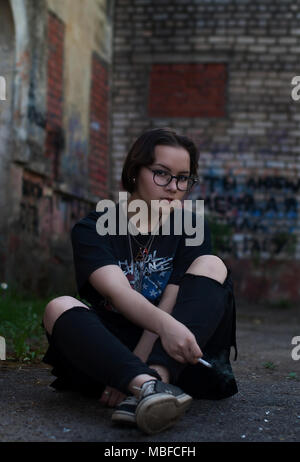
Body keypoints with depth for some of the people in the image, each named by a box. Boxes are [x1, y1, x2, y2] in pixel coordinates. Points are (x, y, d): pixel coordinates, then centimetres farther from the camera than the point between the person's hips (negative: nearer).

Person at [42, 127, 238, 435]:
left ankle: (153, 381, -39)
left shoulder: (191, 227, 2)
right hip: (112, 347, -1)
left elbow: (171, 303, -10)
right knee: (59, 308, -26)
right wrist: (165, 324, -43)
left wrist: (137, 365, -23)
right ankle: (149, 386, -52)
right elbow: (118, 292, -23)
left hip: (173, 352, 1)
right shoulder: (92, 229, -3)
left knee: (212, 265, -18)